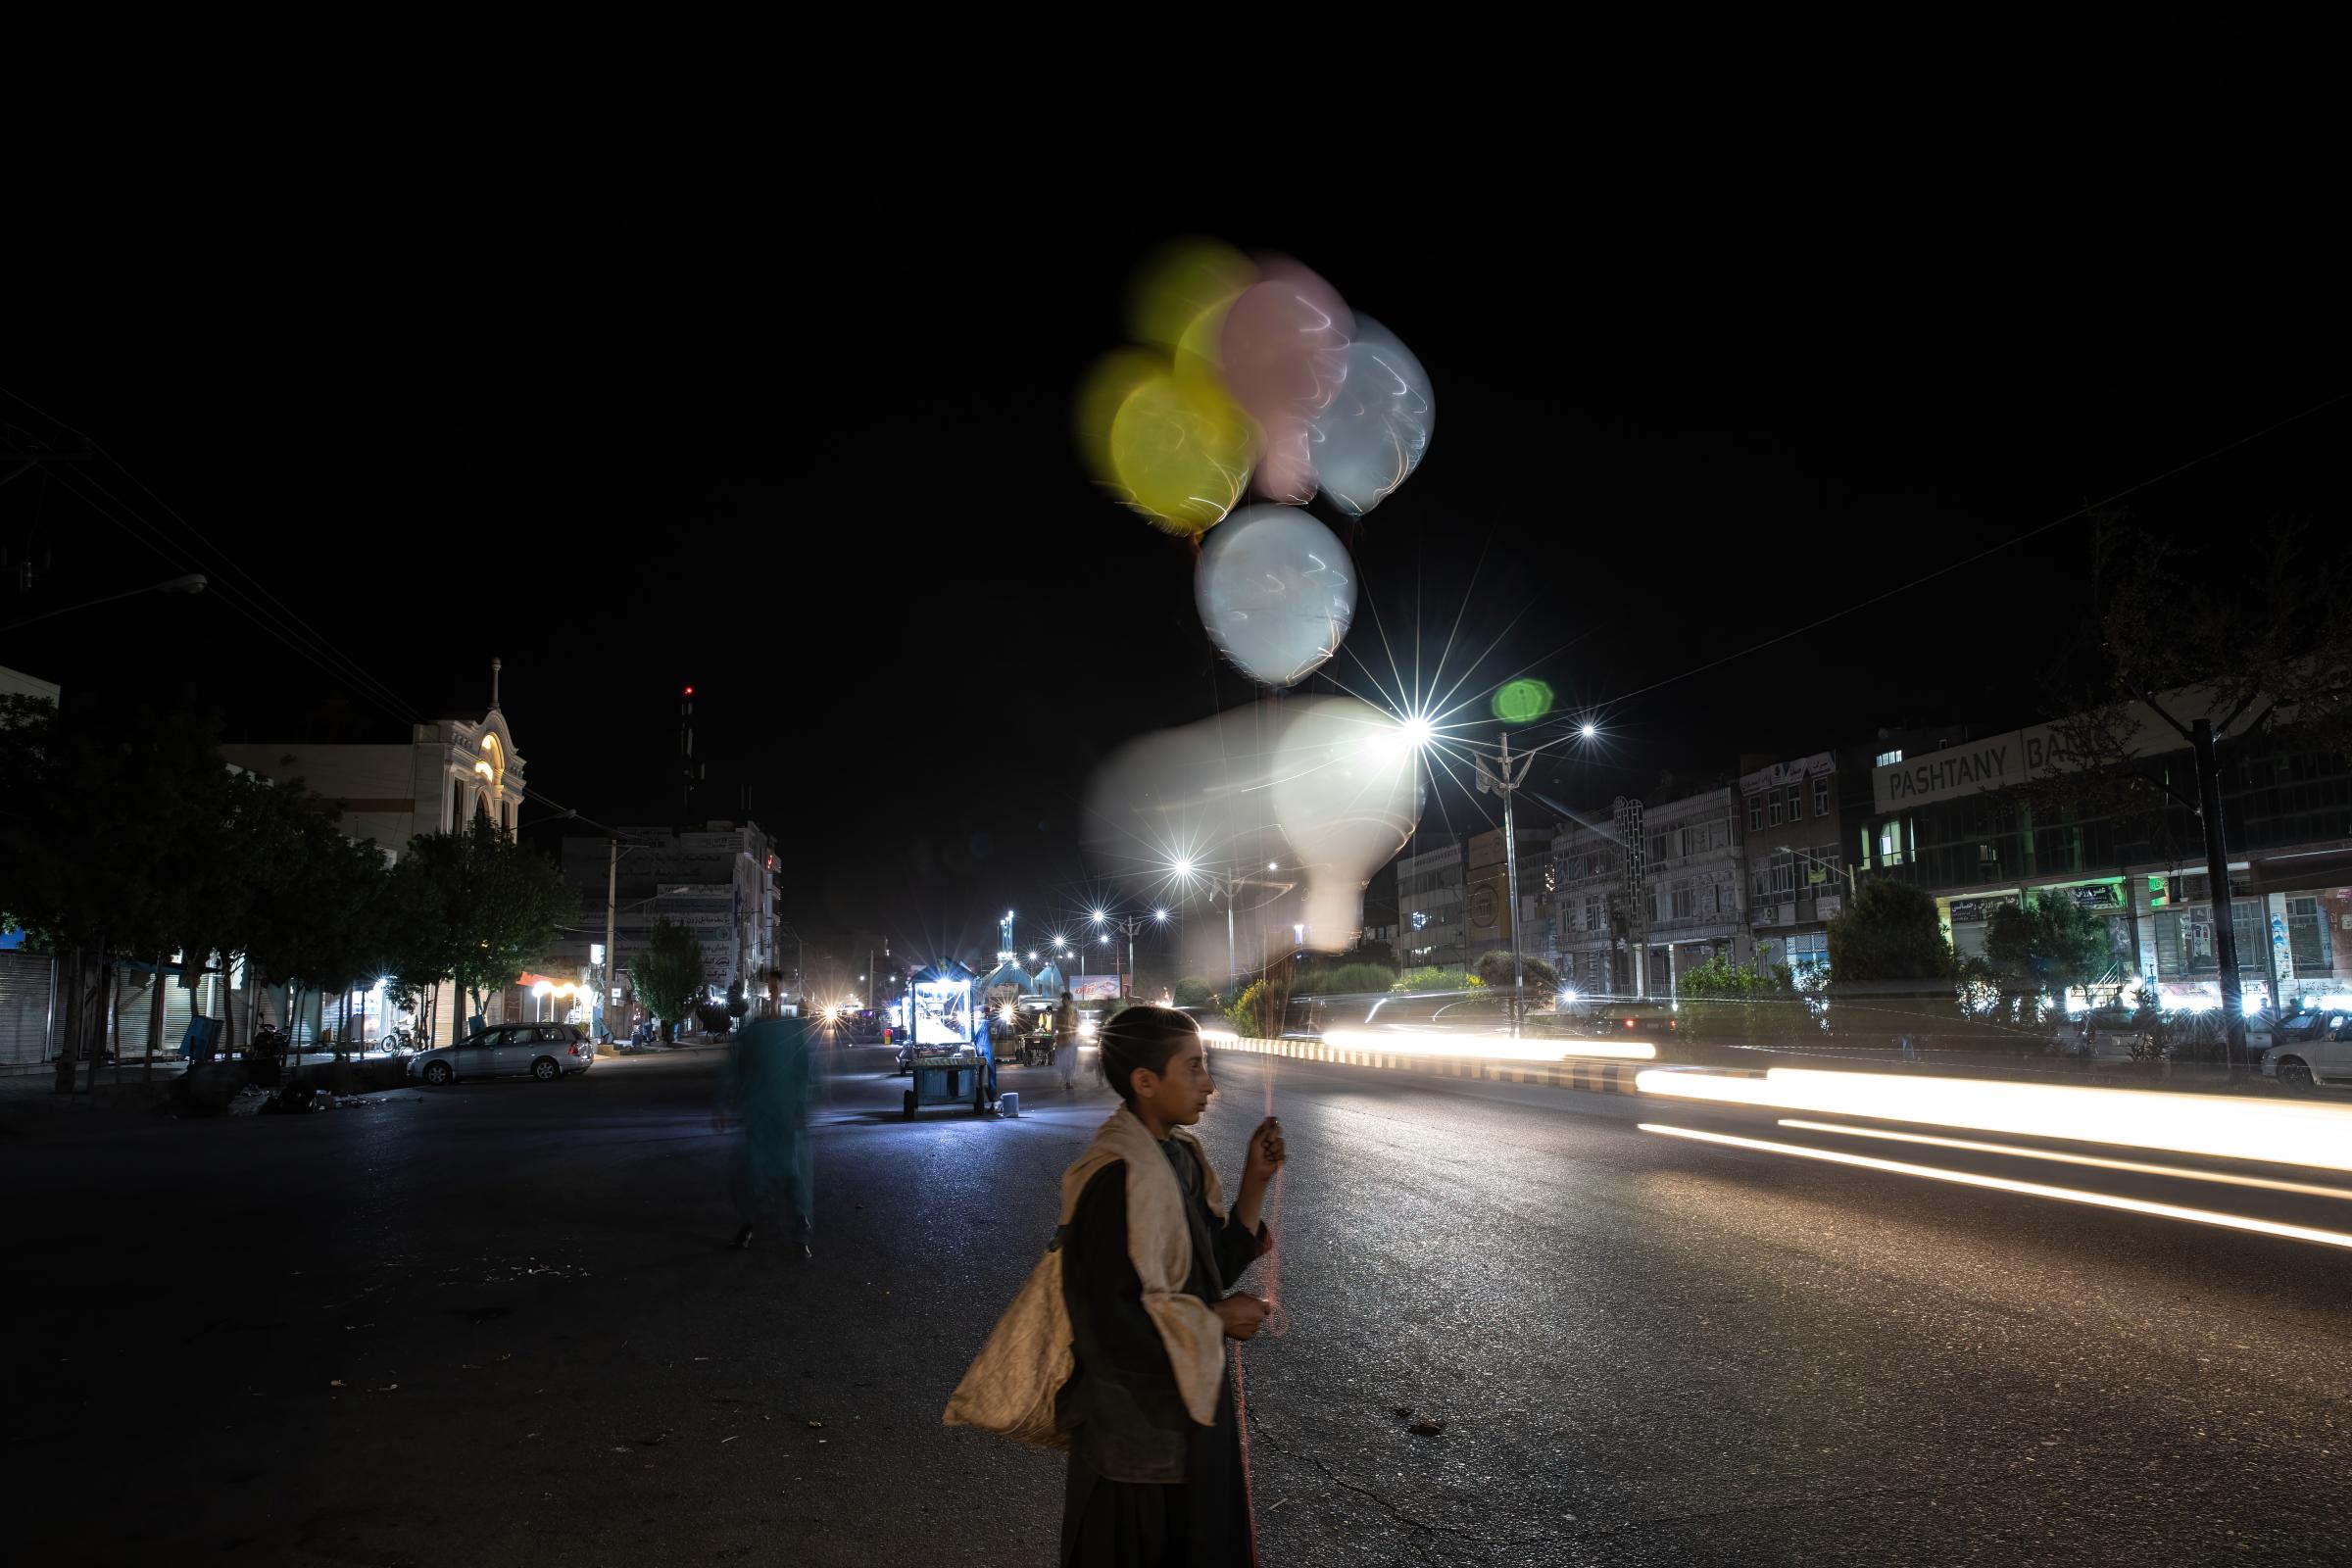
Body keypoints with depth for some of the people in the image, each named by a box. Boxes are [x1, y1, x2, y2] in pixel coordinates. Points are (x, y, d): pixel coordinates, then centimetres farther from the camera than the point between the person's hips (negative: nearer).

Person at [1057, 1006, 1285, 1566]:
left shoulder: (1180, 1157, 2)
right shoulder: (1118, 1179, -26)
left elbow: (1211, 1268, 6)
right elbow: (1112, 1319, -27)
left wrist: (1255, 1182, -4)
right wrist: (1216, 1321, -16)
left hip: (1189, 1404, 8)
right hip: (1137, 1424, -8)